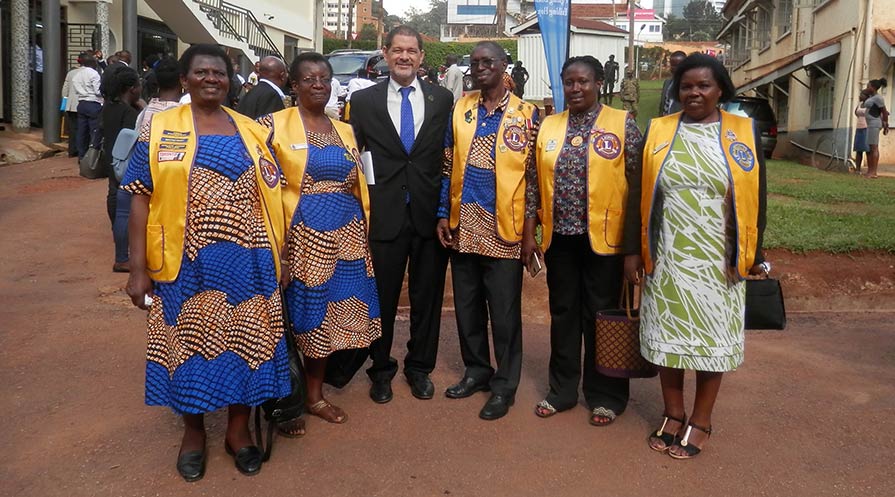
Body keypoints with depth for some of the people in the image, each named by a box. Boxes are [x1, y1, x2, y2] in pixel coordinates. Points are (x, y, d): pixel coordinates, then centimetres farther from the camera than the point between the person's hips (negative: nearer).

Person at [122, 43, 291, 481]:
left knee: (245, 341, 8)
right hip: (187, 263, -1)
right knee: (189, 341, 9)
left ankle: (239, 429, 28)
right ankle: (193, 431, 30)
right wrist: (138, 268, -6)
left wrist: (278, 256, 5)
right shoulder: (159, 128, 1)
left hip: (245, 263, 2)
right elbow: (141, 199, -1)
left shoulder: (251, 131, 7)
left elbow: (270, 197, 8)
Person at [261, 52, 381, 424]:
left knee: (329, 313, 9)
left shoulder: (345, 131, 13)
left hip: (345, 236, 5)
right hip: (301, 236, -4)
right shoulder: (276, 125, -2)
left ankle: (315, 394, 24)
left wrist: (363, 231, 10)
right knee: (300, 313, 2)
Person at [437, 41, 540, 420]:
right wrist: (443, 214, 3)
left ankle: (504, 385, 18)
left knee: (504, 311, 4)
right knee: (467, 304, 14)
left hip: (503, 227, -4)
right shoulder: (460, 108, 7)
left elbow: (532, 173, -2)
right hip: (463, 224, 4)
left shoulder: (526, 114, -2)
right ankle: (476, 370, 32)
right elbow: (447, 166, 9)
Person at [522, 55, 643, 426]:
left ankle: (605, 396, 24)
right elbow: (535, 183, 8)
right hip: (559, 238, 3)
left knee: (601, 316, 7)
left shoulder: (622, 124, -3)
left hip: (603, 239, -3)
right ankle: (562, 390, 29)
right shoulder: (548, 126, 7)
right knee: (563, 313, 13)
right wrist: (528, 235, 5)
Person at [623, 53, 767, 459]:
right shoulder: (658, 132, 2)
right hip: (667, 259, 1)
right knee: (668, 334, 9)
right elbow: (636, 193, 3)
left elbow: (756, 196, 3)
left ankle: (701, 421, 23)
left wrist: (753, 254, 2)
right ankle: (673, 413, 26)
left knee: (711, 337, 7)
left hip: (718, 261, -1)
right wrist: (632, 250, 0)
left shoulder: (744, 132, 0)